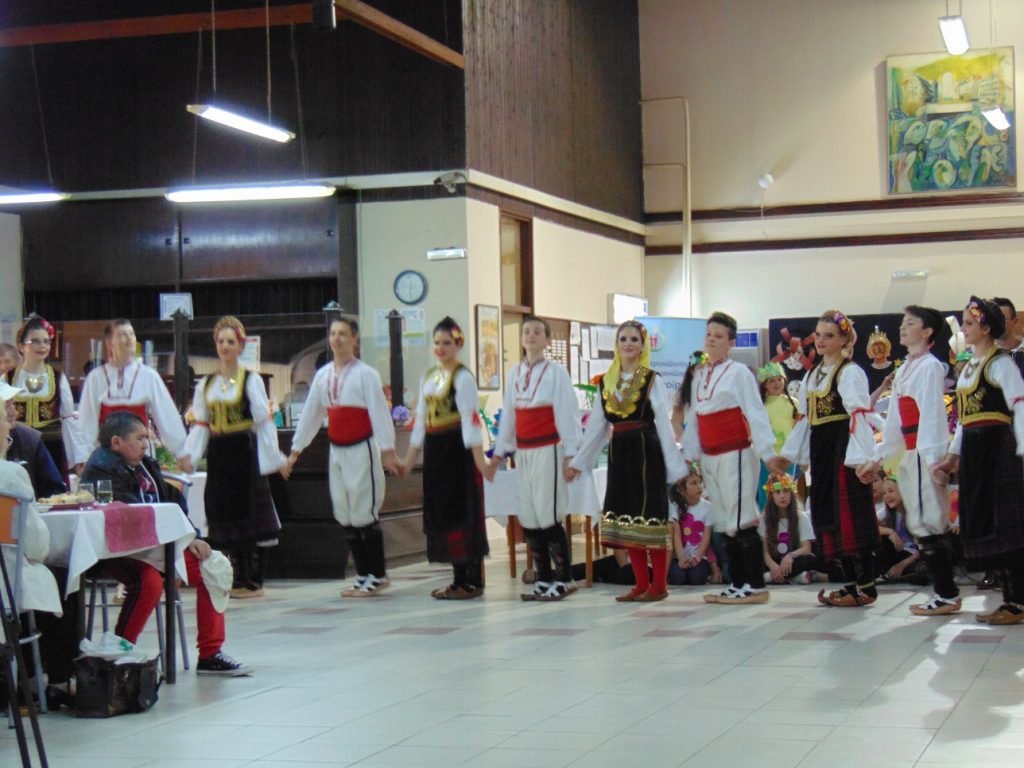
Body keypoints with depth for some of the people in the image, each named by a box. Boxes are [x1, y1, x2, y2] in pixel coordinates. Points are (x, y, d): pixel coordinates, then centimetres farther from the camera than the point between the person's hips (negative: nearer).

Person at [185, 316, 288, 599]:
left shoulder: (251, 380, -2)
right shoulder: (206, 384, 12)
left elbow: (264, 422, -5)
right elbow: (201, 425, 12)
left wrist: (277, 458, -9)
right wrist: (190, 454, 0)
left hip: (245, 452, -5)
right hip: (218, 456, 5)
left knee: (251, 514, -4)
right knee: (225, 514, 5)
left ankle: (254, 581, 2)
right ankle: (238, 579, 14)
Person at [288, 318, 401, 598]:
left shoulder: (365, 374, -7)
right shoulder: (322, 375, 11)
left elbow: (379, 412, -12)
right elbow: (310, 414, 17)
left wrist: (387, 449, -19)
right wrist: (296, 448, 18)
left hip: (362, 450, -7)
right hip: (337, 451, 7)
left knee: (364, 513, -7)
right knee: (345, 516, 9)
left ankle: (377, 575, 4)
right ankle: (363, 576, 18)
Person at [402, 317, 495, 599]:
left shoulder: (463, 378, -8)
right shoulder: (428, 378, 14)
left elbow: (470, 419, -16)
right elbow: (421, 420, 17)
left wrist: (480, 461, -22)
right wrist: (409, 460, 17)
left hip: (457, 449, -8)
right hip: (435, 451, 8)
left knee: (463, 512, -5)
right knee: (439, 511, 8)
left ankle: (470, 581, 1)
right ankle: (459, 579, 16)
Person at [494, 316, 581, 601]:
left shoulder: (555, 372, -5)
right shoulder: (515, 373, 12)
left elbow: (567, 414, -6)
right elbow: (508, 415, 17)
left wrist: (570, 454, -10)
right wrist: (499, 452, 16)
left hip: (548, 450, -6)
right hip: (523, 452, 6)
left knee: (549, 516, -8)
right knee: (529, 519, 6)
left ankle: (564, 579, 3)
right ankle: (543, 579, 15)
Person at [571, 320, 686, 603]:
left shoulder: (651, 381, -2)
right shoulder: (606, 382, 11)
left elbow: (664, 425, -5)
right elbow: (596, 425, 15)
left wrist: (675, 466, -9)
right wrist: (579, 461, 15)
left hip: (646, 451, -5)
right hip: (619, 452, 5)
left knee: (650, 516, -4)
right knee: (626, 518, 6)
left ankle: (659, 585, 4)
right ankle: (641, 584, 14)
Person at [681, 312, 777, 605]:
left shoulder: (739, 373, -7)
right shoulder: (699, 376, 14)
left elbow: (755, 414, -12)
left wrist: (768, 452, -19)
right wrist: (688, 455, 17)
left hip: (735, 455, -7)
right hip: (710, 457, 7)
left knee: (742, 520, -8)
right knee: (725, 523, 10)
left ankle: (755, 586, -4)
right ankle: (737, 585, 16)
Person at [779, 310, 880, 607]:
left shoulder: (850, 373, -8)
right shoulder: (812, 375, 16)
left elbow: (859, 416, -16)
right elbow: (805, 418, 20)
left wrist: (860, 457, -24)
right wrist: (788, 453, 18)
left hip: (844, 450, -8)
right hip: (821, 451, 8)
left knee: (851, 515, -8)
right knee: (829, 514, 9)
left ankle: (866, 586, -4)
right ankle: (850, 583, 16)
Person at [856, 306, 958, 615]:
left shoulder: (930, 366, -8)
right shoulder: (905, 369, 18)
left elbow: (933, 415, -17)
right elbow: (894, 421, 22)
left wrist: (934, 459, -24)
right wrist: (877, 458, 22)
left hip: (927, 452, -9)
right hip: (910, 454, 9)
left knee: (929, 523, -7)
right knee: (924, 525, 9)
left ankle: (946, 595, -1)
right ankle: (945, 593, 14)